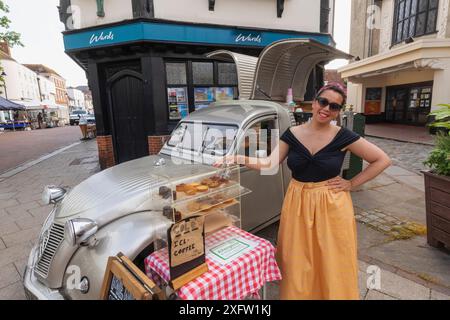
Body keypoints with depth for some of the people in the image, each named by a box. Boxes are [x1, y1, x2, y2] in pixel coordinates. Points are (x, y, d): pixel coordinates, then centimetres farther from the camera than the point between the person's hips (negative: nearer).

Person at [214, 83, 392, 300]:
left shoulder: (343, 136, -7)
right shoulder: (292, 134, -2)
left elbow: (382, 160, 0)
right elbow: (270, 164, -8)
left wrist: (352, 184, -6)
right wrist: (239, 159, -22)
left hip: (331, 206, -1)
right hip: (298, 204, 2)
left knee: (332, 265, 13)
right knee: (298, 264, 15)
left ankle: (333, 293, 40)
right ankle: (298, 293, 40)